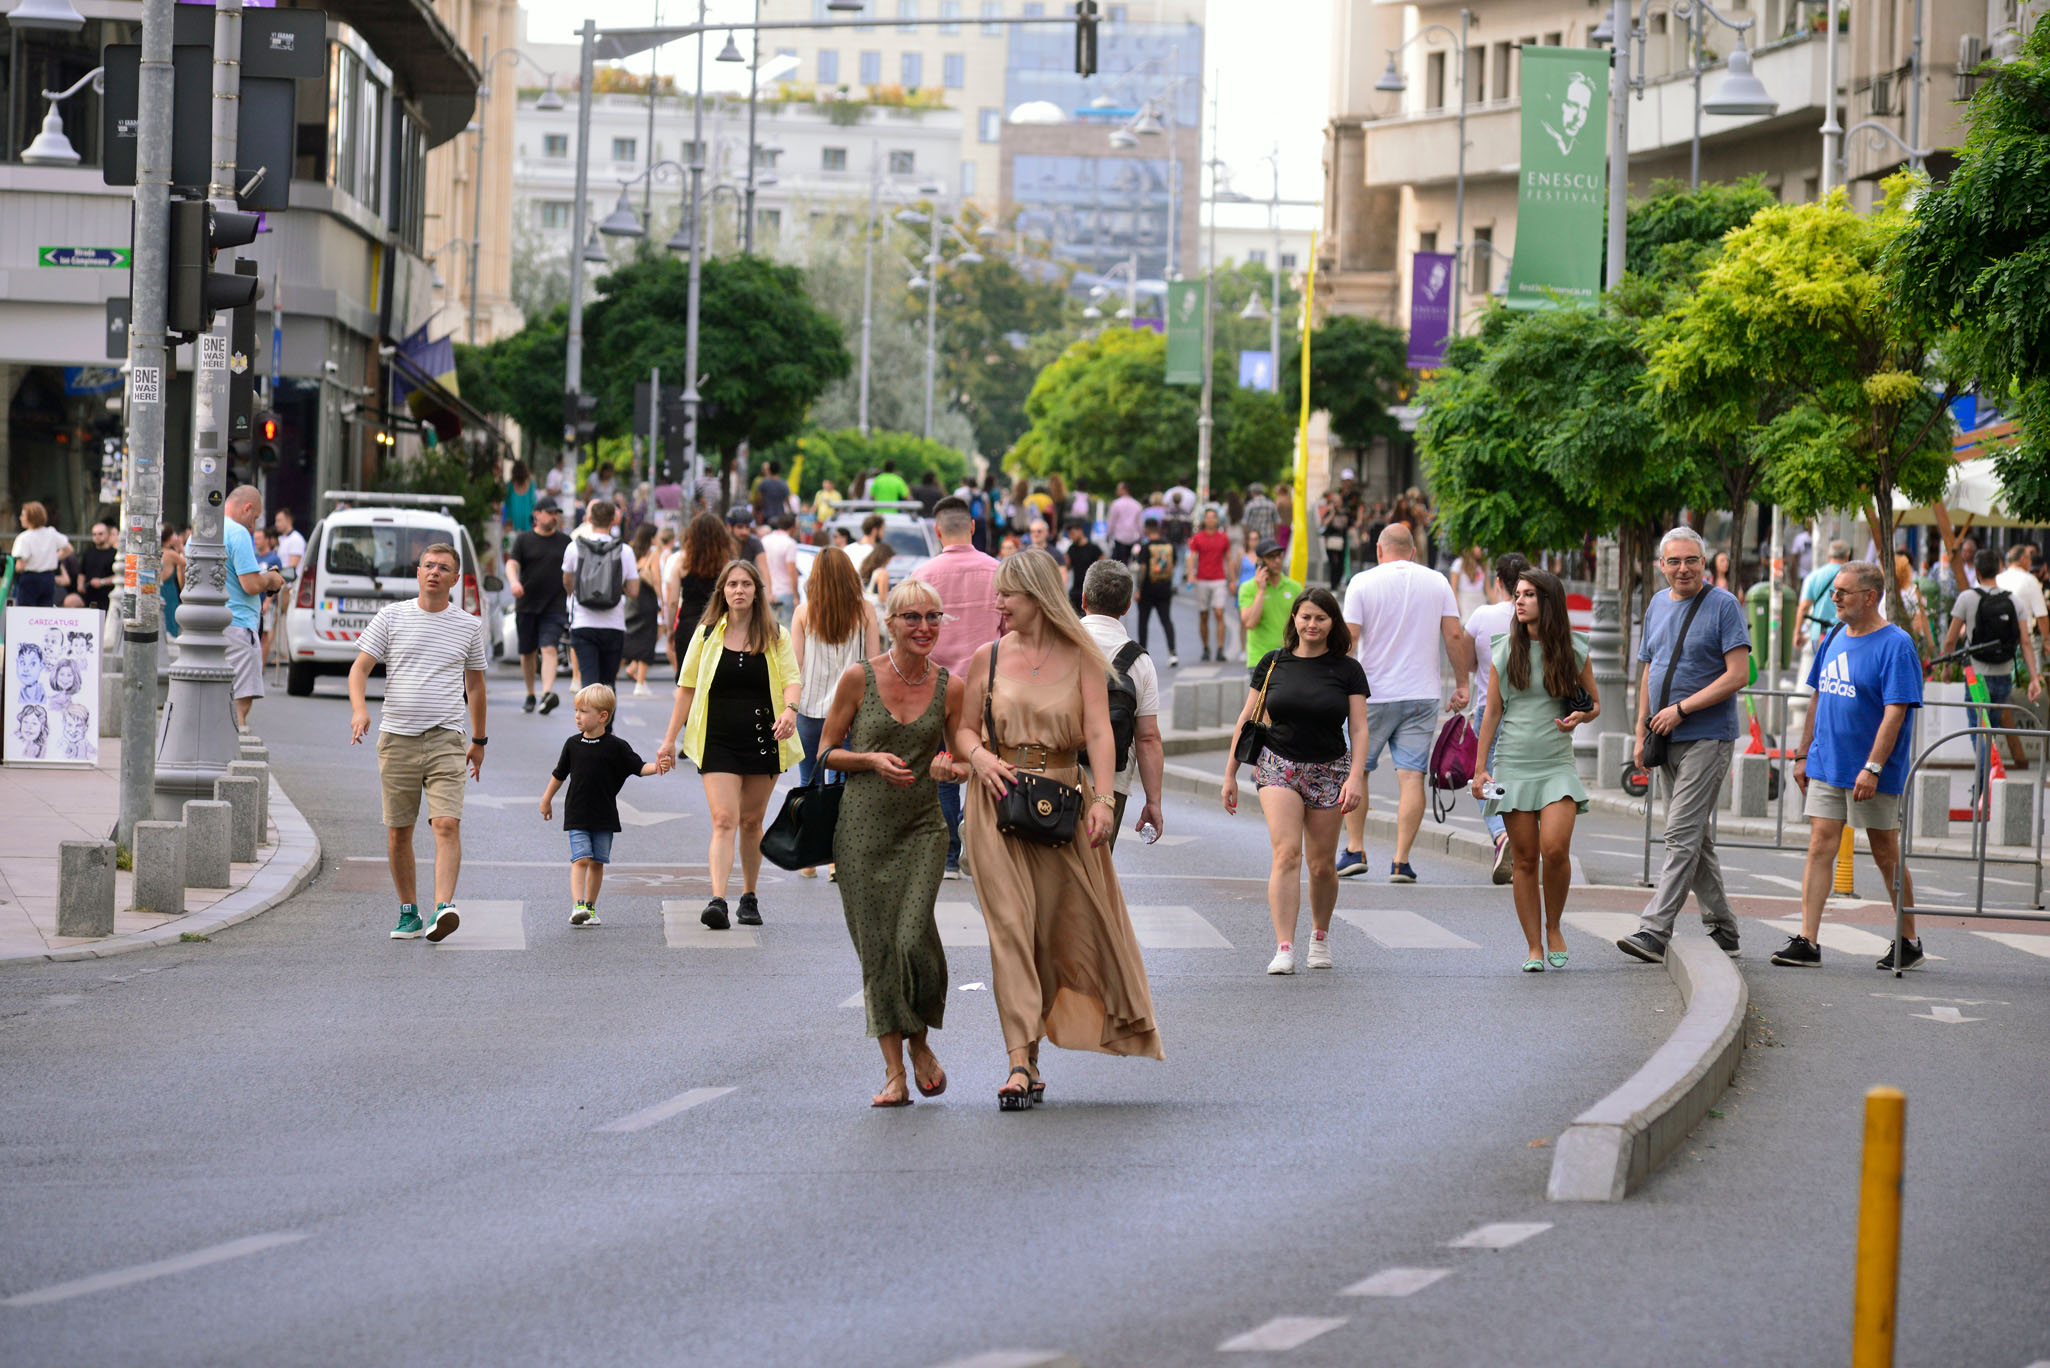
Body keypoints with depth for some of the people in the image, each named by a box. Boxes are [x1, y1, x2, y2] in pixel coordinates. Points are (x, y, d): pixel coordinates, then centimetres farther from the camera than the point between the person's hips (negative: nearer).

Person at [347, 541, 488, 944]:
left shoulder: (469, 625, 9)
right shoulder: (391, 616, 5)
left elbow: (475, 684, 20)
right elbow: (360, 668, 3)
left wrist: (479, 740, 23)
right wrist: (359, 709, -17)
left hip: (446, 739, -1)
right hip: (397, 738, 1)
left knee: (447, 824, -16)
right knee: (398, 832, 4)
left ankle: (443, 908, -25)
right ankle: (408, 912, 16)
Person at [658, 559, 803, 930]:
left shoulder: (775, 637, 6)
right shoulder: (707, 635, 5)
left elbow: (792, 679, -3)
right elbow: (687, 687, 8)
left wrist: (790, 709, -26)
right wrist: (670, 738, 6)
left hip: (763, 740, 1)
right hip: (718, 742, -1)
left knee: (751, 821, 10)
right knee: (724, 820, -14)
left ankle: (749, 898, 25)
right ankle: (717, 900, -25)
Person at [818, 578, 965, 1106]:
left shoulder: (949, 687, 3)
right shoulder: (859, 678, -1)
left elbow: (963, 758, 13)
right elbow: (827, 752, 4)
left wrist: (949, 766, -9)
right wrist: (872, 759, -13)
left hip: (922, 827, 0)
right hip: (863, 826, 0)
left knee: (914, 938, -15)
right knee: (877, 948, -1)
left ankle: (920, 1043, 11)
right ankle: (894, 1072, 6)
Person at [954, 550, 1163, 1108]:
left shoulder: (1081, 658, 2)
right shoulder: (987, 658, 7)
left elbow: (1098, 732, -6)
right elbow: (963, 728, 13)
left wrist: (1102, 799, -18)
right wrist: (979, 756, -9)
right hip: (998, 801, 0)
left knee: (1069, 924, 3)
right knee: (1010, 923, -9)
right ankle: (1021, 1061, -13)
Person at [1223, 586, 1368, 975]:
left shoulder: (1347, 669, 2)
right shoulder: (1273, 663, 4)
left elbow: (1359, 729, -1)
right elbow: (1247, 719, 10)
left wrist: (1356, 777, -13)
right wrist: (1230, 773, 8)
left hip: (1328, 771, 0)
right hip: (1279, 767, 0)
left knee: (1322, 865, 5)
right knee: (1286, 853, -16)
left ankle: (1320, 936, 31)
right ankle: (1284, 949, -20)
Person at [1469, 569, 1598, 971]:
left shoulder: (1573, 650, 4)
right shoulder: (1506, 651, 5)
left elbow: (1595, 703, 15)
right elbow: (1492, 713, 7)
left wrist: (1581, 716, -8)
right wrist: (1480, 768, 4)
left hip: (1557, 764, -1)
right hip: (1513, 764, 1)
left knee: (1555, 848, -17)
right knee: (1524, 859, 0)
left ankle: (1554, 927, 6)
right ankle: (1534, 948, 7)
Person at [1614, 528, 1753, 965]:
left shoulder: (1723, 605, -8)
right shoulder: (1657, 606, 14)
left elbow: (1738, 675, -14)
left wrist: (1681, 709, -16)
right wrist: (1642, 731, 12)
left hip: (1707, 738, -8)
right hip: (1668, 742, 8)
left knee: (1683, 836, -13)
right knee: (1696, 837, 12)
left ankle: (1654, 930, -19)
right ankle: (1722, 929, 20)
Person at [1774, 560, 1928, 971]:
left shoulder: (1895, 645, -12)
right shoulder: (1836, 638, 10)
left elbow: (1895, 713, -18)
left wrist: (1872, 768, -24)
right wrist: (1803, 755, 16)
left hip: (1870, 775, -6)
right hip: (1826, 766, 6)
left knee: (1886, 856, 5)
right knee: (1820, 847, -2)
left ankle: (1908, 942, 19)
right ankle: (1806, 940, -5)